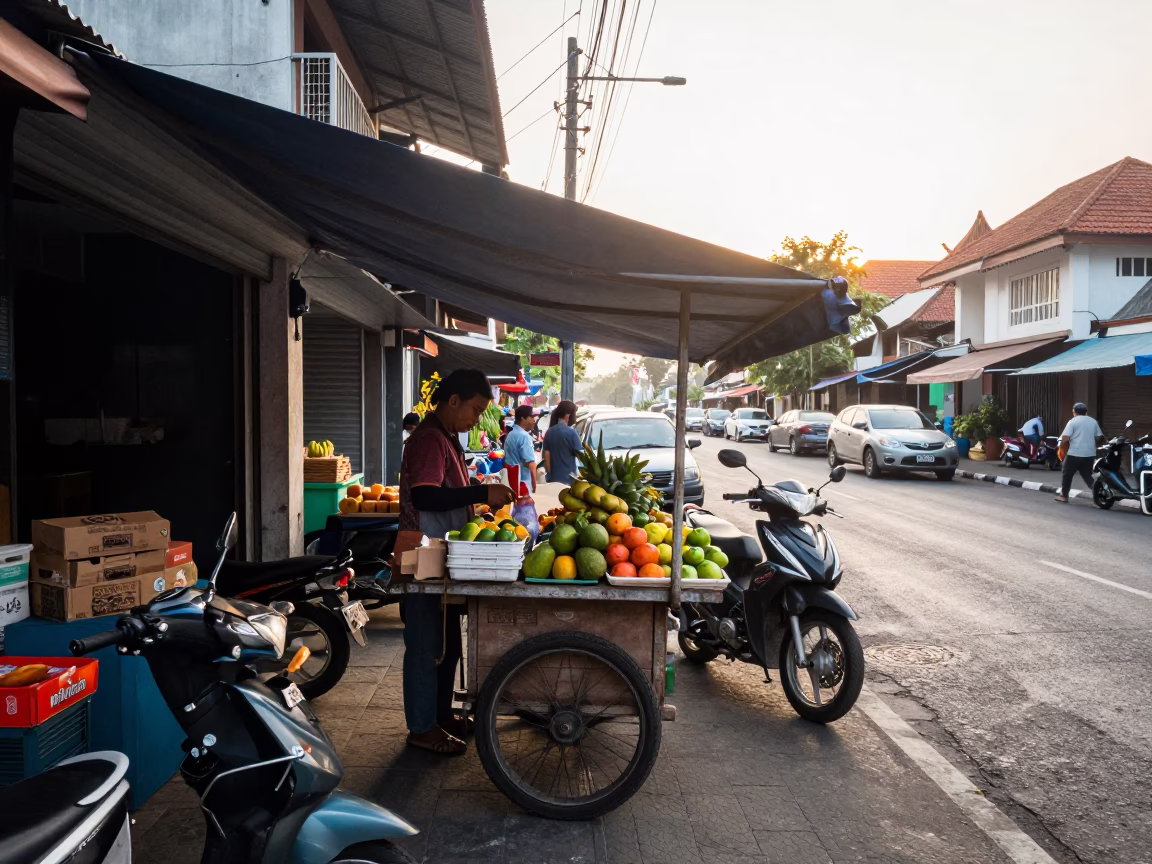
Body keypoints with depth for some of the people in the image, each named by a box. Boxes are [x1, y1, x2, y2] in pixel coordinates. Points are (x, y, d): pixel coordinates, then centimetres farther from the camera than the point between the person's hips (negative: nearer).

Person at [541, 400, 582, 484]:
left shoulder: (549, 432, 6)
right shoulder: (572, 433, -12)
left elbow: (546, 455, 6)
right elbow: (580, 454, -9)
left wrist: (549, 473, 12)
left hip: (553, 478, 6)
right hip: (568, 477, -6)